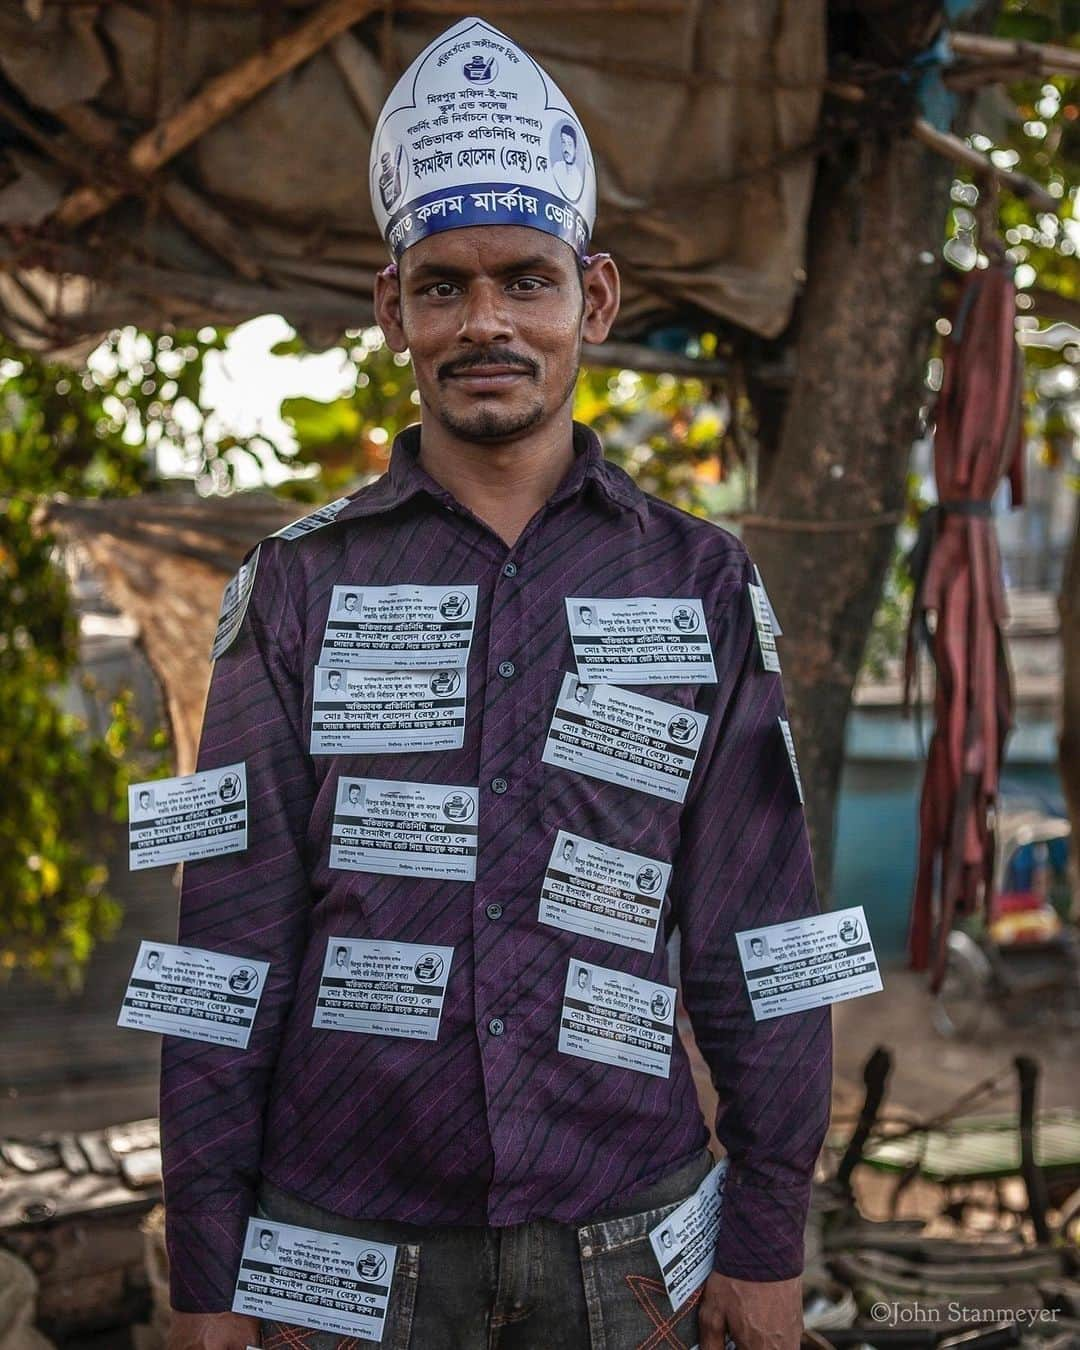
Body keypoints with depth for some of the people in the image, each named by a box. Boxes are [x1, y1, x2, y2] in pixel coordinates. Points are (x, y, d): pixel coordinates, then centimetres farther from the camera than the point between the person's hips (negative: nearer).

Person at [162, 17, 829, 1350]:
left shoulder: (700, 584, 1)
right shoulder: (301, 586, 0)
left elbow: (754, 937, 2)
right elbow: (229, 944, 0)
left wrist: (769, 1240, 1)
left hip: (622, 1236, 1)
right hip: (349, 1235, 0)